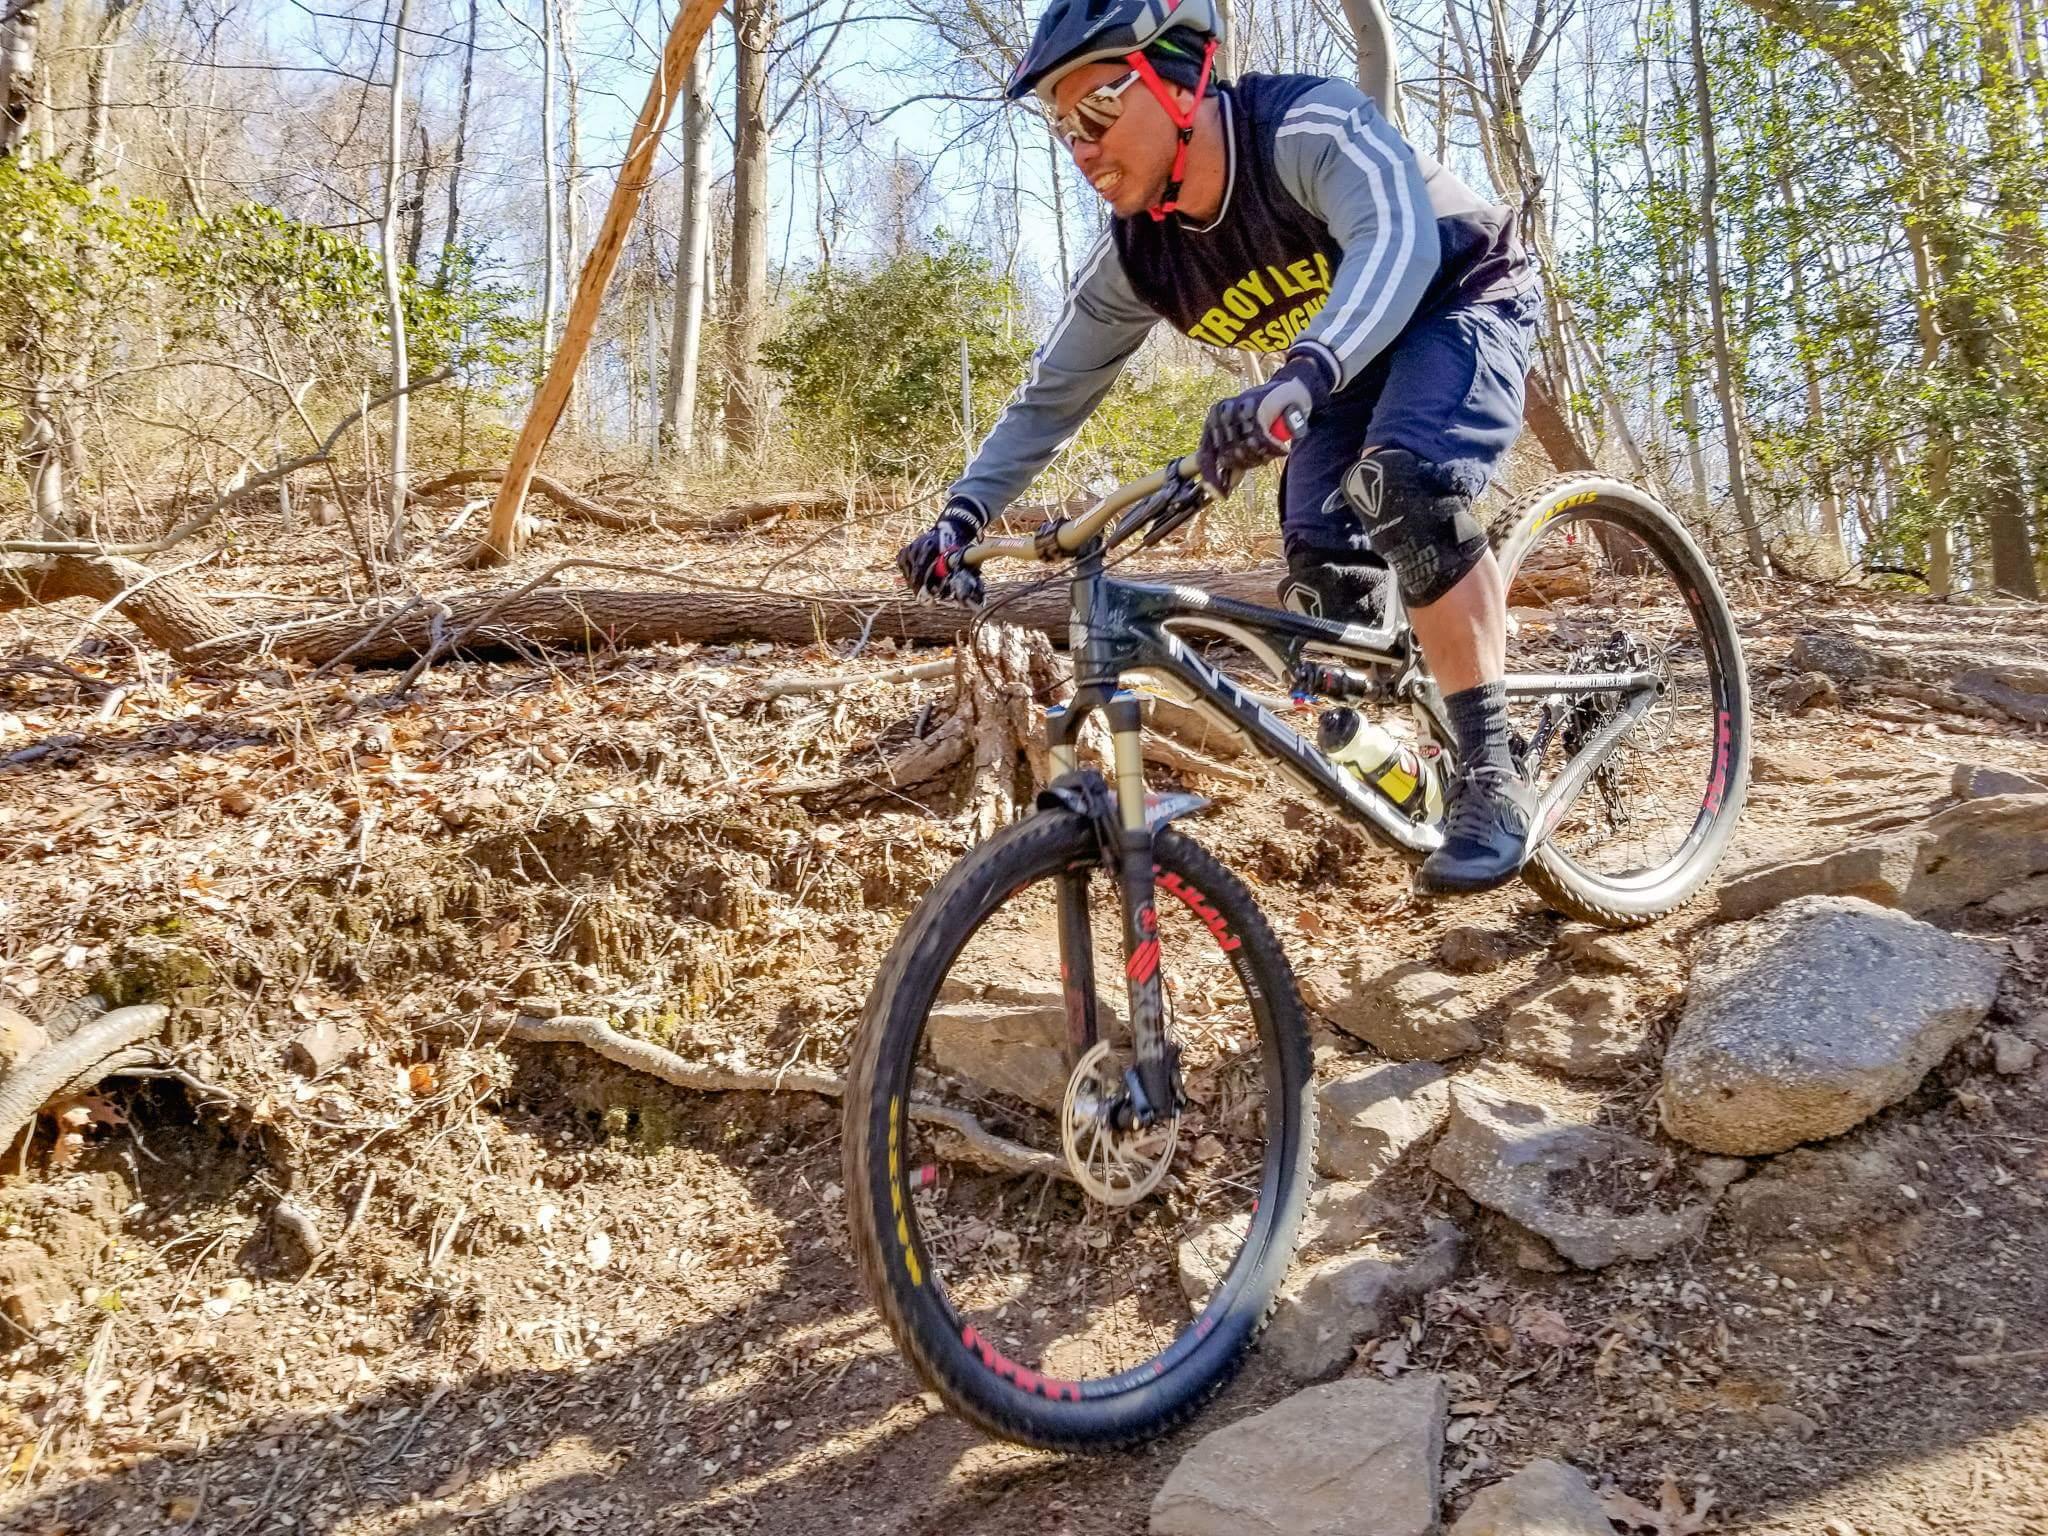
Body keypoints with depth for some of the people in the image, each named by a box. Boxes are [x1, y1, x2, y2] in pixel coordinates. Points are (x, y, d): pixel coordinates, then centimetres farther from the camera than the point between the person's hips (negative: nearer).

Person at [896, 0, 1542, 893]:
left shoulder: (1308, 127, -33)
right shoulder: (1135, 258, -14)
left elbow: (1397, 242, -50)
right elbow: (1050, 397, -6)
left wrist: (1298, 380, -68)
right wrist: (962, 516, -17)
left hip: (1461, 301, -6)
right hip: (1344, 364, 6)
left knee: (1405, 480, -35)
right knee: (1321, 577, -14)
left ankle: (1491, 775, -28)